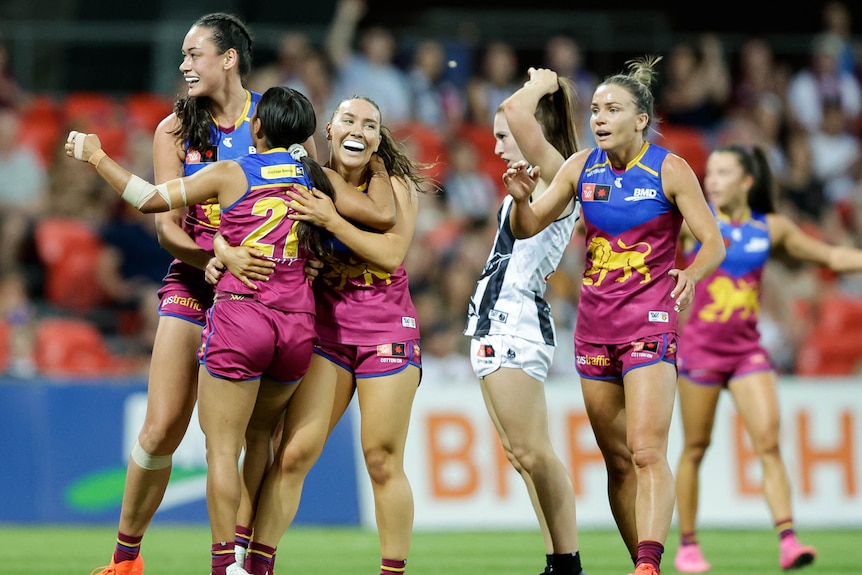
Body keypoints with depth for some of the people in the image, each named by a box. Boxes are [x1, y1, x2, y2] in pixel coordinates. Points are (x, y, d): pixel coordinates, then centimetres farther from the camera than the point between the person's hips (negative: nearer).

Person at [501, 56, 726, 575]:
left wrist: (692, 275, -29)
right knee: (618, 461, 7)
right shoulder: (582, 167, 5)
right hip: (595, 323, 5)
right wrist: (521, 198, -12)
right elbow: (528, 228, 10)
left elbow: (714, 243, -7)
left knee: (646, 453, -18)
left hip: (650, 321, -5)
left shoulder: (670, 170, -7)